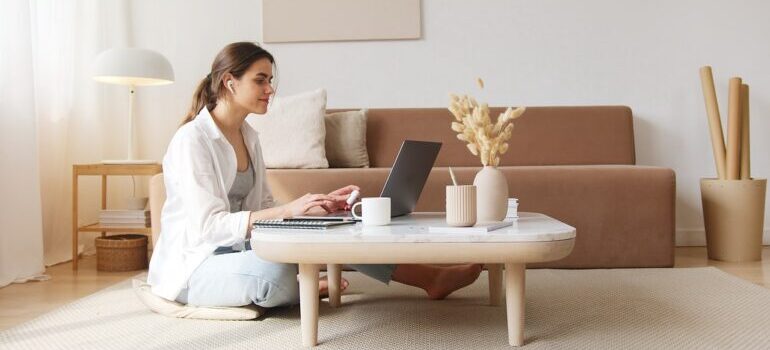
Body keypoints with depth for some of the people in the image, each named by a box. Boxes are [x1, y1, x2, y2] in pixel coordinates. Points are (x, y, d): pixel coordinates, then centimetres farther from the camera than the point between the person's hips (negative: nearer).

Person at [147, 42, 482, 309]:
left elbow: (263, 208, 9)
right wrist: (289, 209, -33)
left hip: (237, 249, 8)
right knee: (278, 272, -37)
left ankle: (432, 277, -3)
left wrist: (320, 203, -8)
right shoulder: (191, 140, -18)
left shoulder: (248, 136, 9)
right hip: (194, 266, -7)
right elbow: (207, 225, -25)